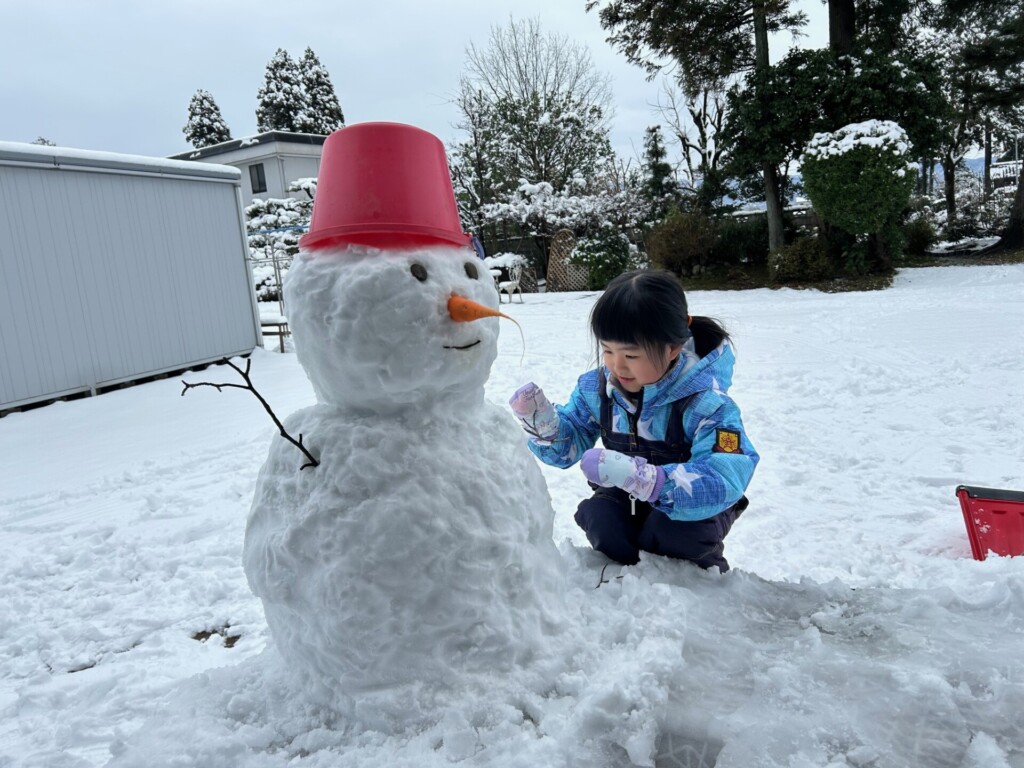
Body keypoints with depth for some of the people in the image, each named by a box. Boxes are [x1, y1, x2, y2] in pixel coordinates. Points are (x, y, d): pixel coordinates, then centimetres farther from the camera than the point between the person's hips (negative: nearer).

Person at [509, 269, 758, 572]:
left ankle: (706, 576, 3)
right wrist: (543, 422, -28)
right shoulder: (596, 387, -11)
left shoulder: (705, 402, -28)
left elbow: (723, 480, -40)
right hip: (627, 497, 4)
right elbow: (569, 444, -3)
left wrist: (637, 476, -54)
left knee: (675, 533, -32)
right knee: (595, 517, -25)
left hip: (692, 502, -3)